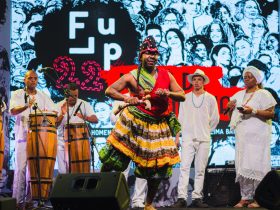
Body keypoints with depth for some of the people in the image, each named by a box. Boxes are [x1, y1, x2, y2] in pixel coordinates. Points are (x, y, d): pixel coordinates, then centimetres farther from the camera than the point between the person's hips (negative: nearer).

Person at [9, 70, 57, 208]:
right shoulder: (17, 95, 5)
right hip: (23, 135, -3)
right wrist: (27, 106, -29)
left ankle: (30, 199, 7)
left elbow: (54, 112, 9)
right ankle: (18, 200, -4)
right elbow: (13, 111, -11)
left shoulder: (43, 96, 14)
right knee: (21, 167, -7)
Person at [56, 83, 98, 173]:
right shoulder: (59, 106, 3)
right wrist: (62, 114, -21)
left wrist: (85, 118, -28)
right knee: (63, 171, -2)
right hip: (63, 141, 1)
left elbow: (95, 120, -9)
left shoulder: (84, 104, 1)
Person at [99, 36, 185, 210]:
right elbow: (109, 90, -6)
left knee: (159, 167, 4)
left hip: (159, 126, 3)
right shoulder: (132, 77, -3)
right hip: (135, 122, -3)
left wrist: (168, 93, -15)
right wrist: (125, 98, -24)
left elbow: (182, 96, 6)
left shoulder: (166, 76, 5)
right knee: (113, 159, -9)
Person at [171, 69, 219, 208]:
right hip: (188, 138, 0)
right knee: (184, 167, -10)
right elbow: (181, 118, 9)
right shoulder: (185, 98, 9)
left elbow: (215, 119, 15)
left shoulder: (210, 98, 7)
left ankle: (197, 198, 4)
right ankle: (181, 198, -13)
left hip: (204, 139, 0)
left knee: (200, 170, 0)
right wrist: (177, 136, 4)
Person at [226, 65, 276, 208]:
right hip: (242, 135, 6)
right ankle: (245, 198, 5)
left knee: (256, 165, -11)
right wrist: (231, 108, 3)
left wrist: (253, 111, -19)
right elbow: (232, 116, 25)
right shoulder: (239, 95, 19)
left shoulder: (263, 94, 1)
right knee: (242, 166, 2)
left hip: (257, 135, -6)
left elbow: (271, 114, -8)